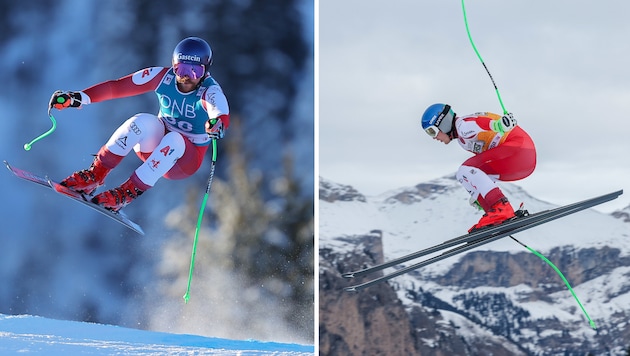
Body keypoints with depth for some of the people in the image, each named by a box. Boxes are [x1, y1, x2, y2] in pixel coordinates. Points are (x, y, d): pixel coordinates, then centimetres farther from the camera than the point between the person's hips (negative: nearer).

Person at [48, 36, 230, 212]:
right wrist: (78, 97, -24)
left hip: (186, 159, -2)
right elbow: (115, 87, -13)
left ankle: (127, 193, -30)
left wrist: (218, 124, -69)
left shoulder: (210, 91, -22)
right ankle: (95, 174, -22)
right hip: (154, 145, 3)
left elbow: (223, 116, -45)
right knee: (144, 121, -29)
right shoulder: (163, 76, -12)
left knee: (173, 140, -35)